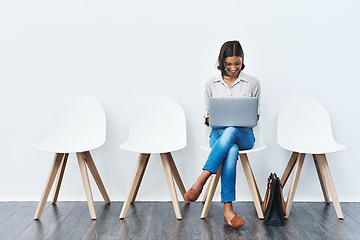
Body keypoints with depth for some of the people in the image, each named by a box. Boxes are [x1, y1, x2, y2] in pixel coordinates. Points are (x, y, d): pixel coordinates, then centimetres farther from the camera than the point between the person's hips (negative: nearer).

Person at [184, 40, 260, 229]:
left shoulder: (252, 83, 9)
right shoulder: (211, 84, 11)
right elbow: (207, 115, 15)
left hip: (244, 134, 0)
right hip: (219, 134, 0)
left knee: (230, 132, -40)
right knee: (232, 150, -38)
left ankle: (200, 182, -39)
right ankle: (228, 210, -40)